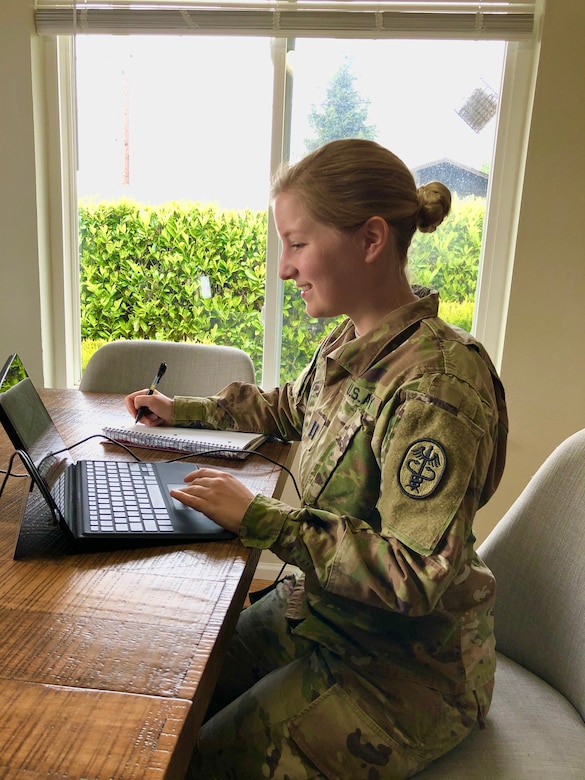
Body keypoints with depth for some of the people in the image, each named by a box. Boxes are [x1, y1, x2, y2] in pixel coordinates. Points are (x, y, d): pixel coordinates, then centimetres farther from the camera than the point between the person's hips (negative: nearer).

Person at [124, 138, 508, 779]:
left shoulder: (436, 384, -29)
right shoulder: (350, 344, -2)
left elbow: (417, 575, -28)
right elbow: (288, 409, 19)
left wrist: (260, 519, -26)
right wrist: (181, 411, 16)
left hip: (407, 665, -7)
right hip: (325, 611, 7)